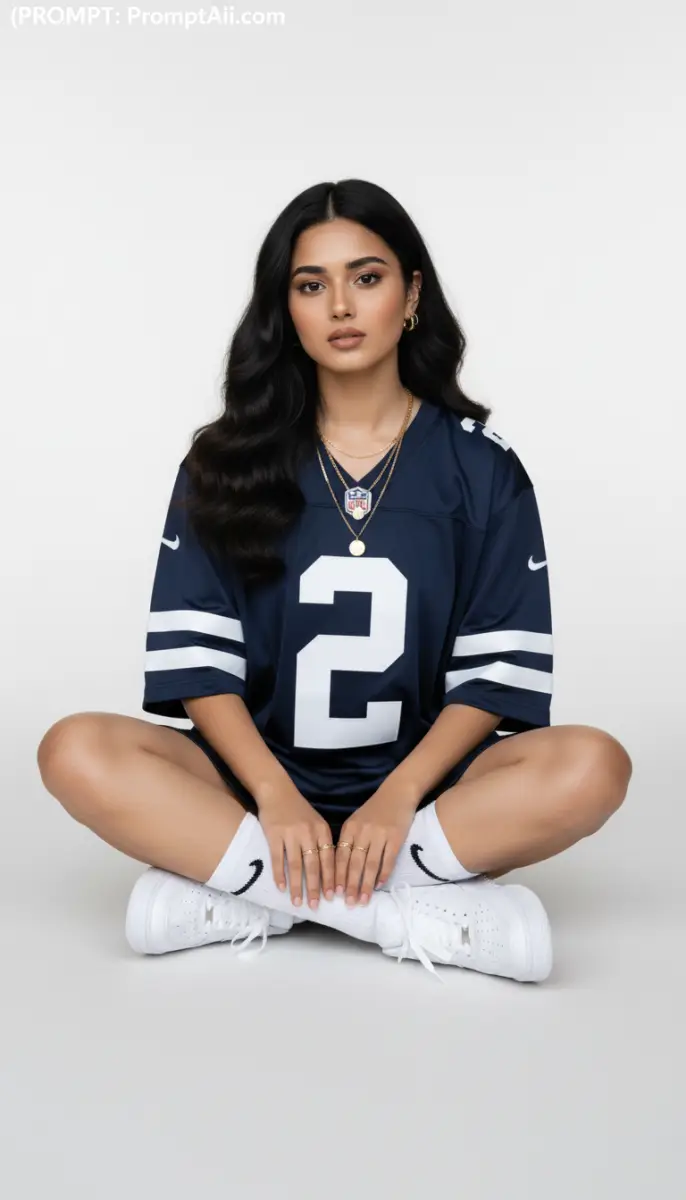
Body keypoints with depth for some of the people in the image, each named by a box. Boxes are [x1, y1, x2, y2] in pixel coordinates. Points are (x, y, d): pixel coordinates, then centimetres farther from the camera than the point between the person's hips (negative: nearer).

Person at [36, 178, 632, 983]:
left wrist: (397, 797, -18)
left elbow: (498, 671, -3)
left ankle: (246, 897, -24)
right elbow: (196, 656, -3)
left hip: (423, 783, 0)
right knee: (76, 753, -26)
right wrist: (276, 796, -18)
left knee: (592, 765, -27)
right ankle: (426, 913, -28)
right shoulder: (229, 461, 3)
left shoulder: (479, 465, 2)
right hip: (257, 779, 1)